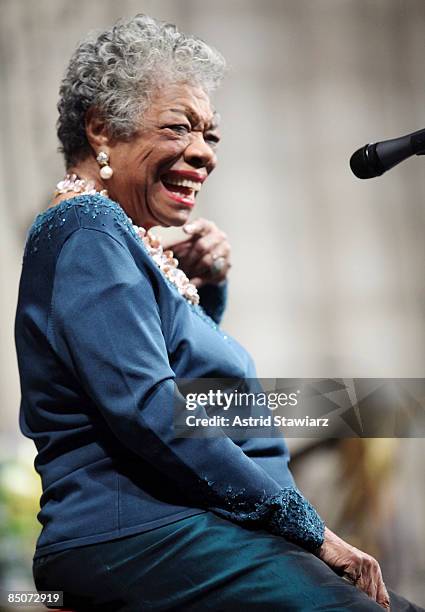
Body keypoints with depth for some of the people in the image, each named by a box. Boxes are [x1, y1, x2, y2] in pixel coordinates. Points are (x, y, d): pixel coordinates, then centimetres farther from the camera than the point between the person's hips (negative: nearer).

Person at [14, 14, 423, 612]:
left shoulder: (121, 236, 21)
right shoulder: (87, 229, -8)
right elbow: (148, 411, -19)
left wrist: (206, 291, 15)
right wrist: (306, 524, -16)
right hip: (135, 536, -10)